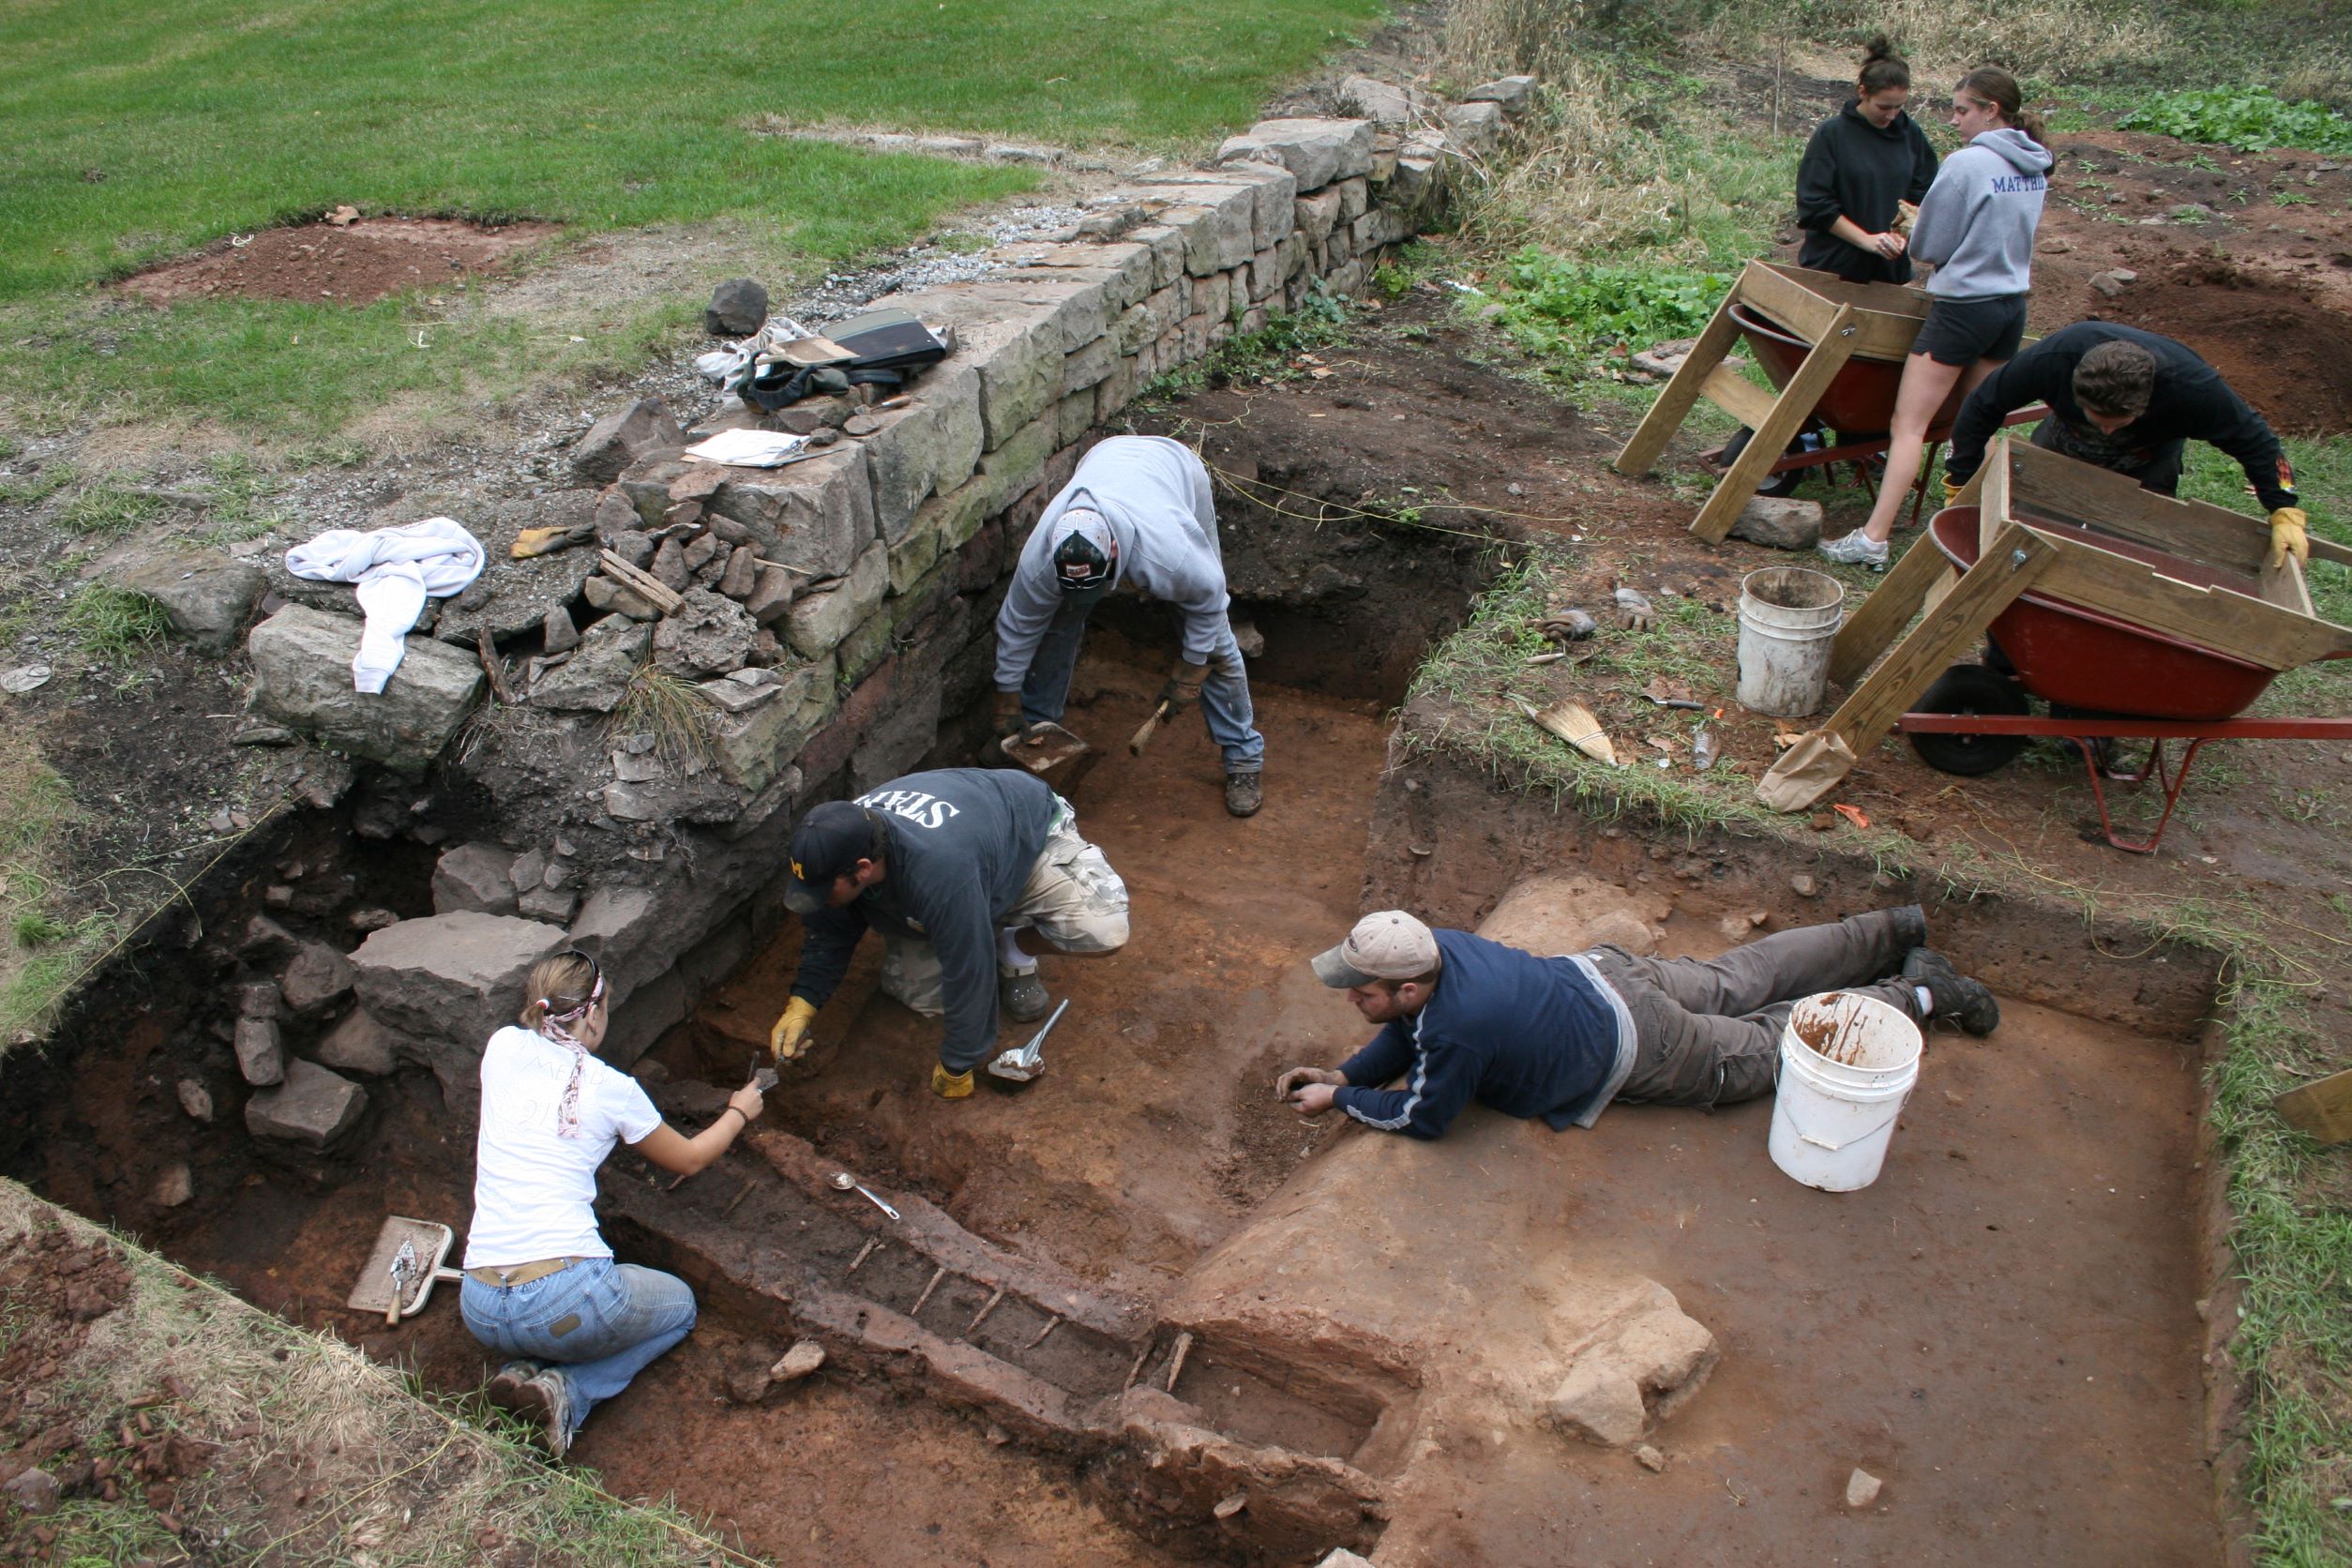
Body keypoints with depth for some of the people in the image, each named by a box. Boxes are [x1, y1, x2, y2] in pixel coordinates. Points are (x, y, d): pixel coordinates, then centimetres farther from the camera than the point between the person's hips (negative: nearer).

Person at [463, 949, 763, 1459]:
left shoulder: (503, 1047, 5)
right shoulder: (611, 1089, -2)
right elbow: (689, 1159, 16)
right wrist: (739, 1112, 34)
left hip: (480, 1309, 5)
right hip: (566, 1297, -5)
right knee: (679, 1305, 26)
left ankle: (526, 1373, 6)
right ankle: (568, 1392, 2)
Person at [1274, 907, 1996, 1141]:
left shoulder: (1458, 1028, -38)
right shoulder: (1433, 945, -14)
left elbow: (1422, 1117, -24)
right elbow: (1407, 1035, 3)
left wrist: (1341, 1100, -15)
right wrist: (1344, 1073, -7)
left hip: (1637, 1046, -6)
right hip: (1606, 972, 7)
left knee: (1773, 1046, 15)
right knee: (1742, 979, 25)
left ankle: (1915, 992, 27)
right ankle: (1898, 928, 39)